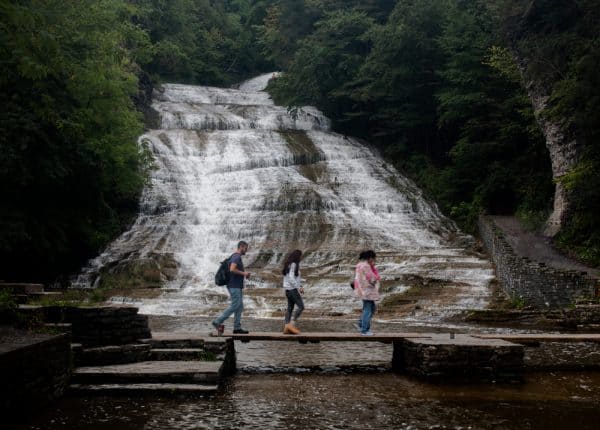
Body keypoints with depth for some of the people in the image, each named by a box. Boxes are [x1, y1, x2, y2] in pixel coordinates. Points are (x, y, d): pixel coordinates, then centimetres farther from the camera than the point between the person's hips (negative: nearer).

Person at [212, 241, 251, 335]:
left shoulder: (236, 257, 19)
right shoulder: (236, 257, -13)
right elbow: (232, 269, -26)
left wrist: (244, 274, 15)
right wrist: (244, 273, -15)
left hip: (237, 286, 10)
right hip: (234, 286, -10)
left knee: (240, 307, 8)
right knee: (235, 306, -9)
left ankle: (237, 328, 7)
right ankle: (218, 321, -6)